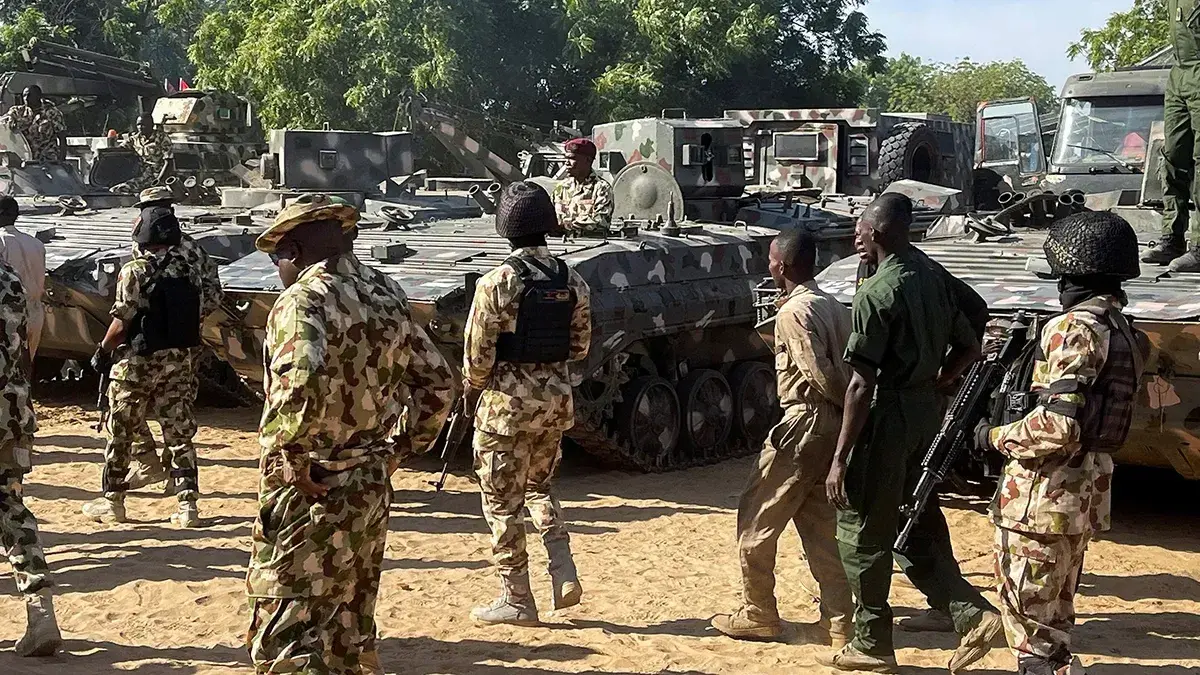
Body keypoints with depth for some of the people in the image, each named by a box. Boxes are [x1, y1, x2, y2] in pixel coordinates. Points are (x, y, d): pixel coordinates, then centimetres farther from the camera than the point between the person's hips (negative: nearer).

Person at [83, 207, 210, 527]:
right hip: (180, 363, 4)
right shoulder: (190, 272, 3)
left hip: (138, 363, -4)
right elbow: (198, 318, 5)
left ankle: (112, 501, 19)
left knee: (121, 434, 10)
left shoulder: (135, 270, -12)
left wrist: (102, 353, -1)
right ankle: (188, 505, 4)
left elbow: (122, 322, -15)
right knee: (180, 435, 7)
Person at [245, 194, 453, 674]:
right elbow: (437, 381, 16)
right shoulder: (387, 296, 9)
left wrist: (293, 455, -22)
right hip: (372, 487, 8)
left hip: (310, 493, -8)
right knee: (350, 631, 20)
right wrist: (402, 446, 18)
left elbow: (303, 380, -34)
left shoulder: (303, 299, -15)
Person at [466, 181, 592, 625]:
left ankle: (516, 601, 12)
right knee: (540, 486, 24)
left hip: (507, 403, -5)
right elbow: (581, 347, 8)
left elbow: (478, 353, -13)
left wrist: (472, 389, 5)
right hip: (557, 398, 6)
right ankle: (564, 573, 10)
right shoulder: (572, 281, 1)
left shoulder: (498, 282, -15)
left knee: (503, 502, 6)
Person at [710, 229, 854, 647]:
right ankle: (839, 620, 11)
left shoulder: (793, 311, -14)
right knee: (819, 524, 13)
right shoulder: (833, 307, 12)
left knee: (756, 520, 4)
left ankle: (758, 615, 11)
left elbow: (821, 374, -20)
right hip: (837, 425, 9)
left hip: (805, 423, -8)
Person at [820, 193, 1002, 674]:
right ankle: (971, 612, 7)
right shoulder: (934, 278, 7)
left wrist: (840, 459, -18)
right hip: (925, 415, 8)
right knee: (917, 524, 18)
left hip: (886, 418, -8)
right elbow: (968, 348, 15)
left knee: (863, 532, 5)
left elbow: (862, 385, -20)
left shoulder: (877, 293, -18)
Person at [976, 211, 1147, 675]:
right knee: (1054, 611, 19)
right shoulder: (1124, 331, 12)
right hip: (1088, 491, 10)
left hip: (1044, 495, -9)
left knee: (1029, 615, -2)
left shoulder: (1076, 328, -17)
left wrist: (996, 437, -10)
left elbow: (1058, 427, -24)